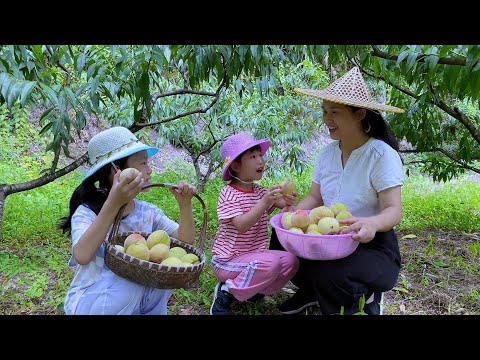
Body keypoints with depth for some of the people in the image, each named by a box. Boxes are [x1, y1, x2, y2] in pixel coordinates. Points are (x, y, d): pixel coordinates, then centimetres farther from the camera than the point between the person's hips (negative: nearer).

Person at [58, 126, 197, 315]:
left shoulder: (148, 212, -3)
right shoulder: (88, 212, -17)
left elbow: (185, 241, -10)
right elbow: (82, 256, -36)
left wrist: (185, 205, -26)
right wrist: (114, 203, -45)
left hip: (135, 301, 4)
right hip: (88, 302, -4)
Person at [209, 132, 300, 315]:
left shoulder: (260, 191, 8)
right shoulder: (228, 194, -13)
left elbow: (282, 204, -6)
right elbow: (241, 225, -26)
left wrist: (289, 201, -29)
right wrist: (264, 202, -36)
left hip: (254, 254, 7)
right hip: (228, 259, -7)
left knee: (290, 260, -12)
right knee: (271, 262, -29)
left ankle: (253, 291, 4)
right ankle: (225, 294, -11)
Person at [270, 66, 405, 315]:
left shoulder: (383, 155, -17)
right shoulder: (327, 153, 3)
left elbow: (393, 211, -21)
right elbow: (315, 197, 4)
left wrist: (372, 223, -44)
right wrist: (295, 212, -18)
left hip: (372, 245, -6)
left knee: (327, 275, -32)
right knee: (282, 237, -10)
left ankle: (365, 296, 2)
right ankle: (310, 292, 13)